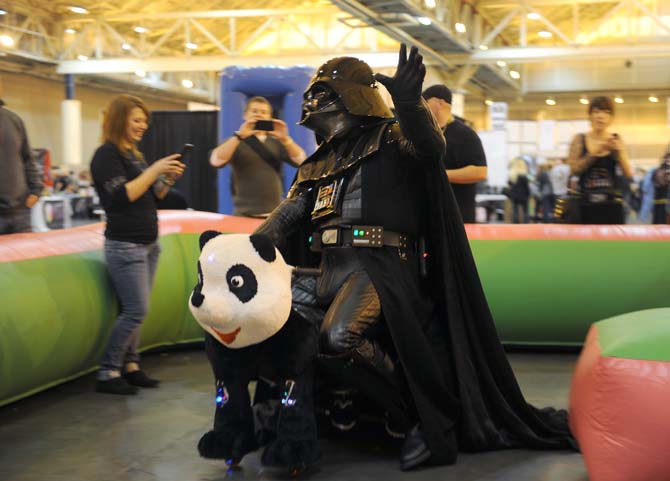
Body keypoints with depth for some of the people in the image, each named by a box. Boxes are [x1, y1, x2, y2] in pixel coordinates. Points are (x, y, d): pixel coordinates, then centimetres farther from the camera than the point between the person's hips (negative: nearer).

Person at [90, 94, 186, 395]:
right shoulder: (107, 155, -10)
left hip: (148, 244, 8)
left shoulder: (134, 155, 15)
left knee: (134, 310, 8)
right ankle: (107, 374, -2)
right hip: (125, 246, -8)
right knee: (135, 311, -9)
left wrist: (168, 180, 1)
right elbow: (122, 196, -21)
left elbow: (152, 197, 18)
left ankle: (130, 367, 15)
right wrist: (154, 170, -20)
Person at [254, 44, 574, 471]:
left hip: (376, 264, -8)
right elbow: (287, 218, 19)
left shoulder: (390, 139, 4)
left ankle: (419, 417, -11)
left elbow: (430, 146, -18)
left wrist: (409, 103, -37)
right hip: (326, 268, 8)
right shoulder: (317, 164, 24)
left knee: (340, 339, -31)